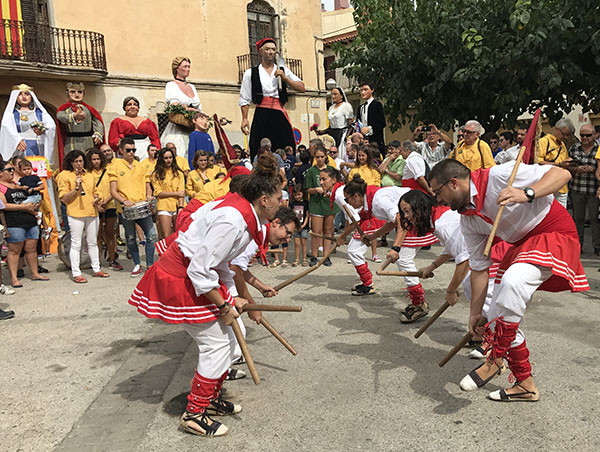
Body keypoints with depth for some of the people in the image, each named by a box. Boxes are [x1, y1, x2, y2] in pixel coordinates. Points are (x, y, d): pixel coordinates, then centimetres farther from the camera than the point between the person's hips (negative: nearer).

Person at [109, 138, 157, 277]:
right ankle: (137, 265, 23)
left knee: (151, 235, -7)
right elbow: (113, 191, -3)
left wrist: (149, 196, -4)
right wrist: (124, 201, -20)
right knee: (130, 238, 8)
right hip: (126, 209, -2)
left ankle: (150, 265, 3)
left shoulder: (140, 166, 14)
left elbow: (147, 186, 18)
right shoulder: (116, 166, 2)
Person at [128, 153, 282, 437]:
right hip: (179, 279, -10)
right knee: (217, 344, -4)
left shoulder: (240, 211, 5)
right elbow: (200, 270, -28)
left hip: (191, 273, 10)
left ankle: (211, 400, 33)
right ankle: (194, 415, 12)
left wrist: (232, 297, 11)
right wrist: (224, 305, -16)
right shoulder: (233, 220, -27)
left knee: (226, 340, 15)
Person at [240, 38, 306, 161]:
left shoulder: (283, 71, 15)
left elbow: (302, 88, 5)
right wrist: (244, 119, -4)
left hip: (280, 115, 2)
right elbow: (244, 99, 6)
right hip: (261, 117, -2)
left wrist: (285, 78, -5)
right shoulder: (250, 73, 9)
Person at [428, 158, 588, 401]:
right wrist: (475, 311, 9)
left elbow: (562, 173, -20)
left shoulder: (499, 176, -20)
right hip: (522, 244, 9)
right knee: (497, 317, 6)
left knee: (511, 281, -35)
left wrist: (526, 194, -36)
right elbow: (479, 267, 8)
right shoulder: (468, 220, 2)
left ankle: (495, 359, -16)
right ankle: (525, 385, 25)